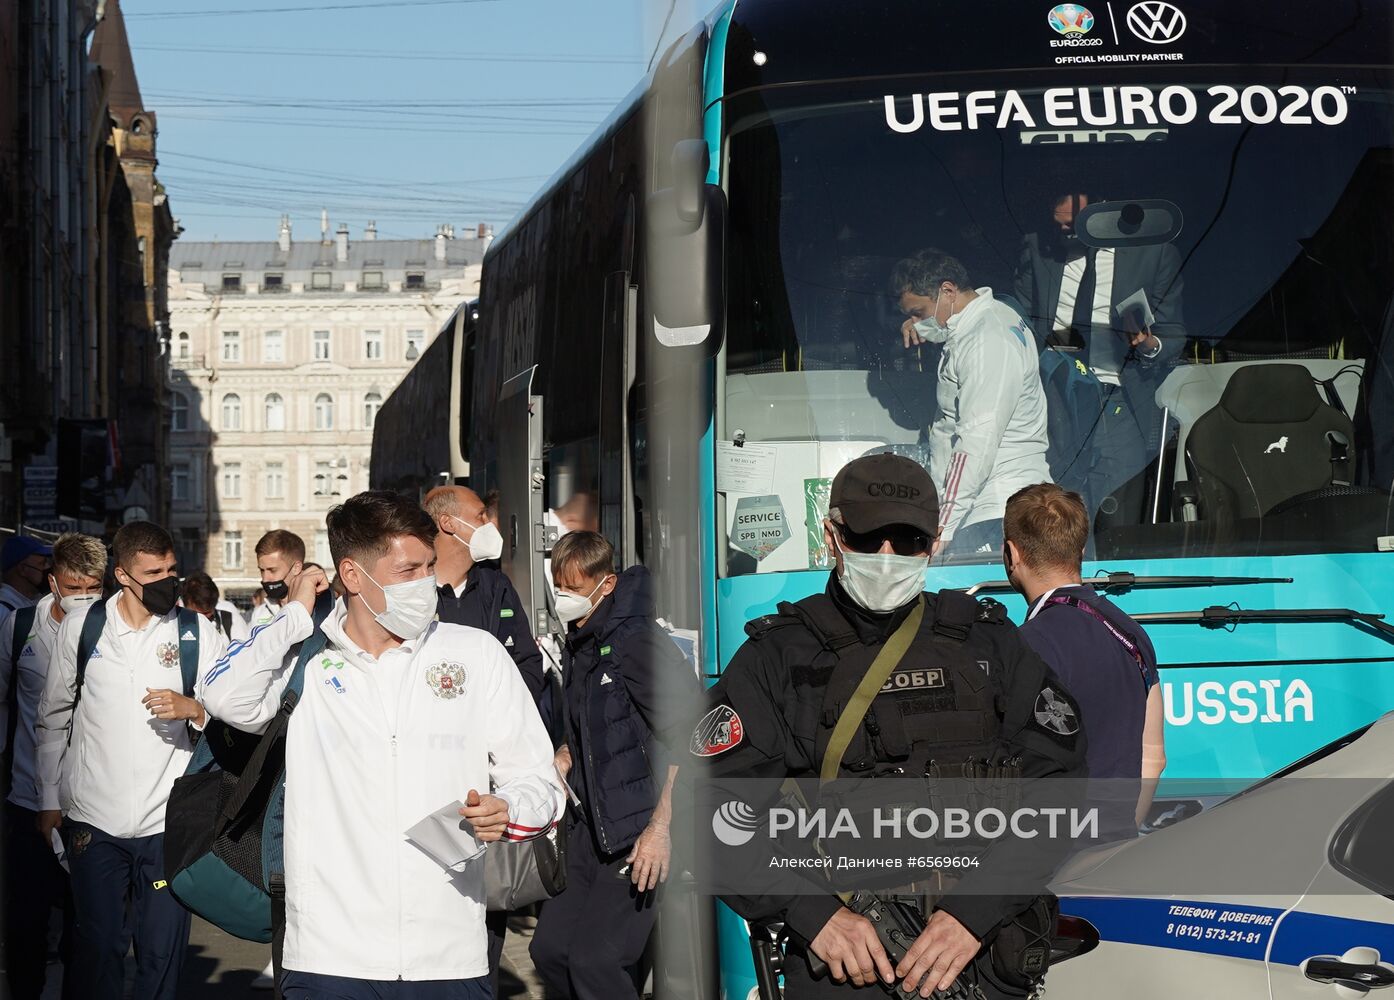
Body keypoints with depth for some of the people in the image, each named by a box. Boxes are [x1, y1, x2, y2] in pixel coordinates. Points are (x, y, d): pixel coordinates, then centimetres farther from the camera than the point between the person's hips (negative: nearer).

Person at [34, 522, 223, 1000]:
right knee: (97, 946, 2)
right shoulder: (80, 625, 3)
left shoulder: (198, 632, 2)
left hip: (168, 819, 0)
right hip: (94, 818, 0)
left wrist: (192, 707, -16)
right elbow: (53, 717, 12)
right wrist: (49, 799, 11)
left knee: (163, 951, 2)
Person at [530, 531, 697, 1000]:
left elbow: (688, 740, -22)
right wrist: (562, 761, 7)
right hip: (592, 825, 9)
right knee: (550, 949, 9)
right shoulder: (578, 647, 12)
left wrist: (660, 827, -25)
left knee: (594, 961, -13)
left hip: (638, 832, -9)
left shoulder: (638, 644, -17)